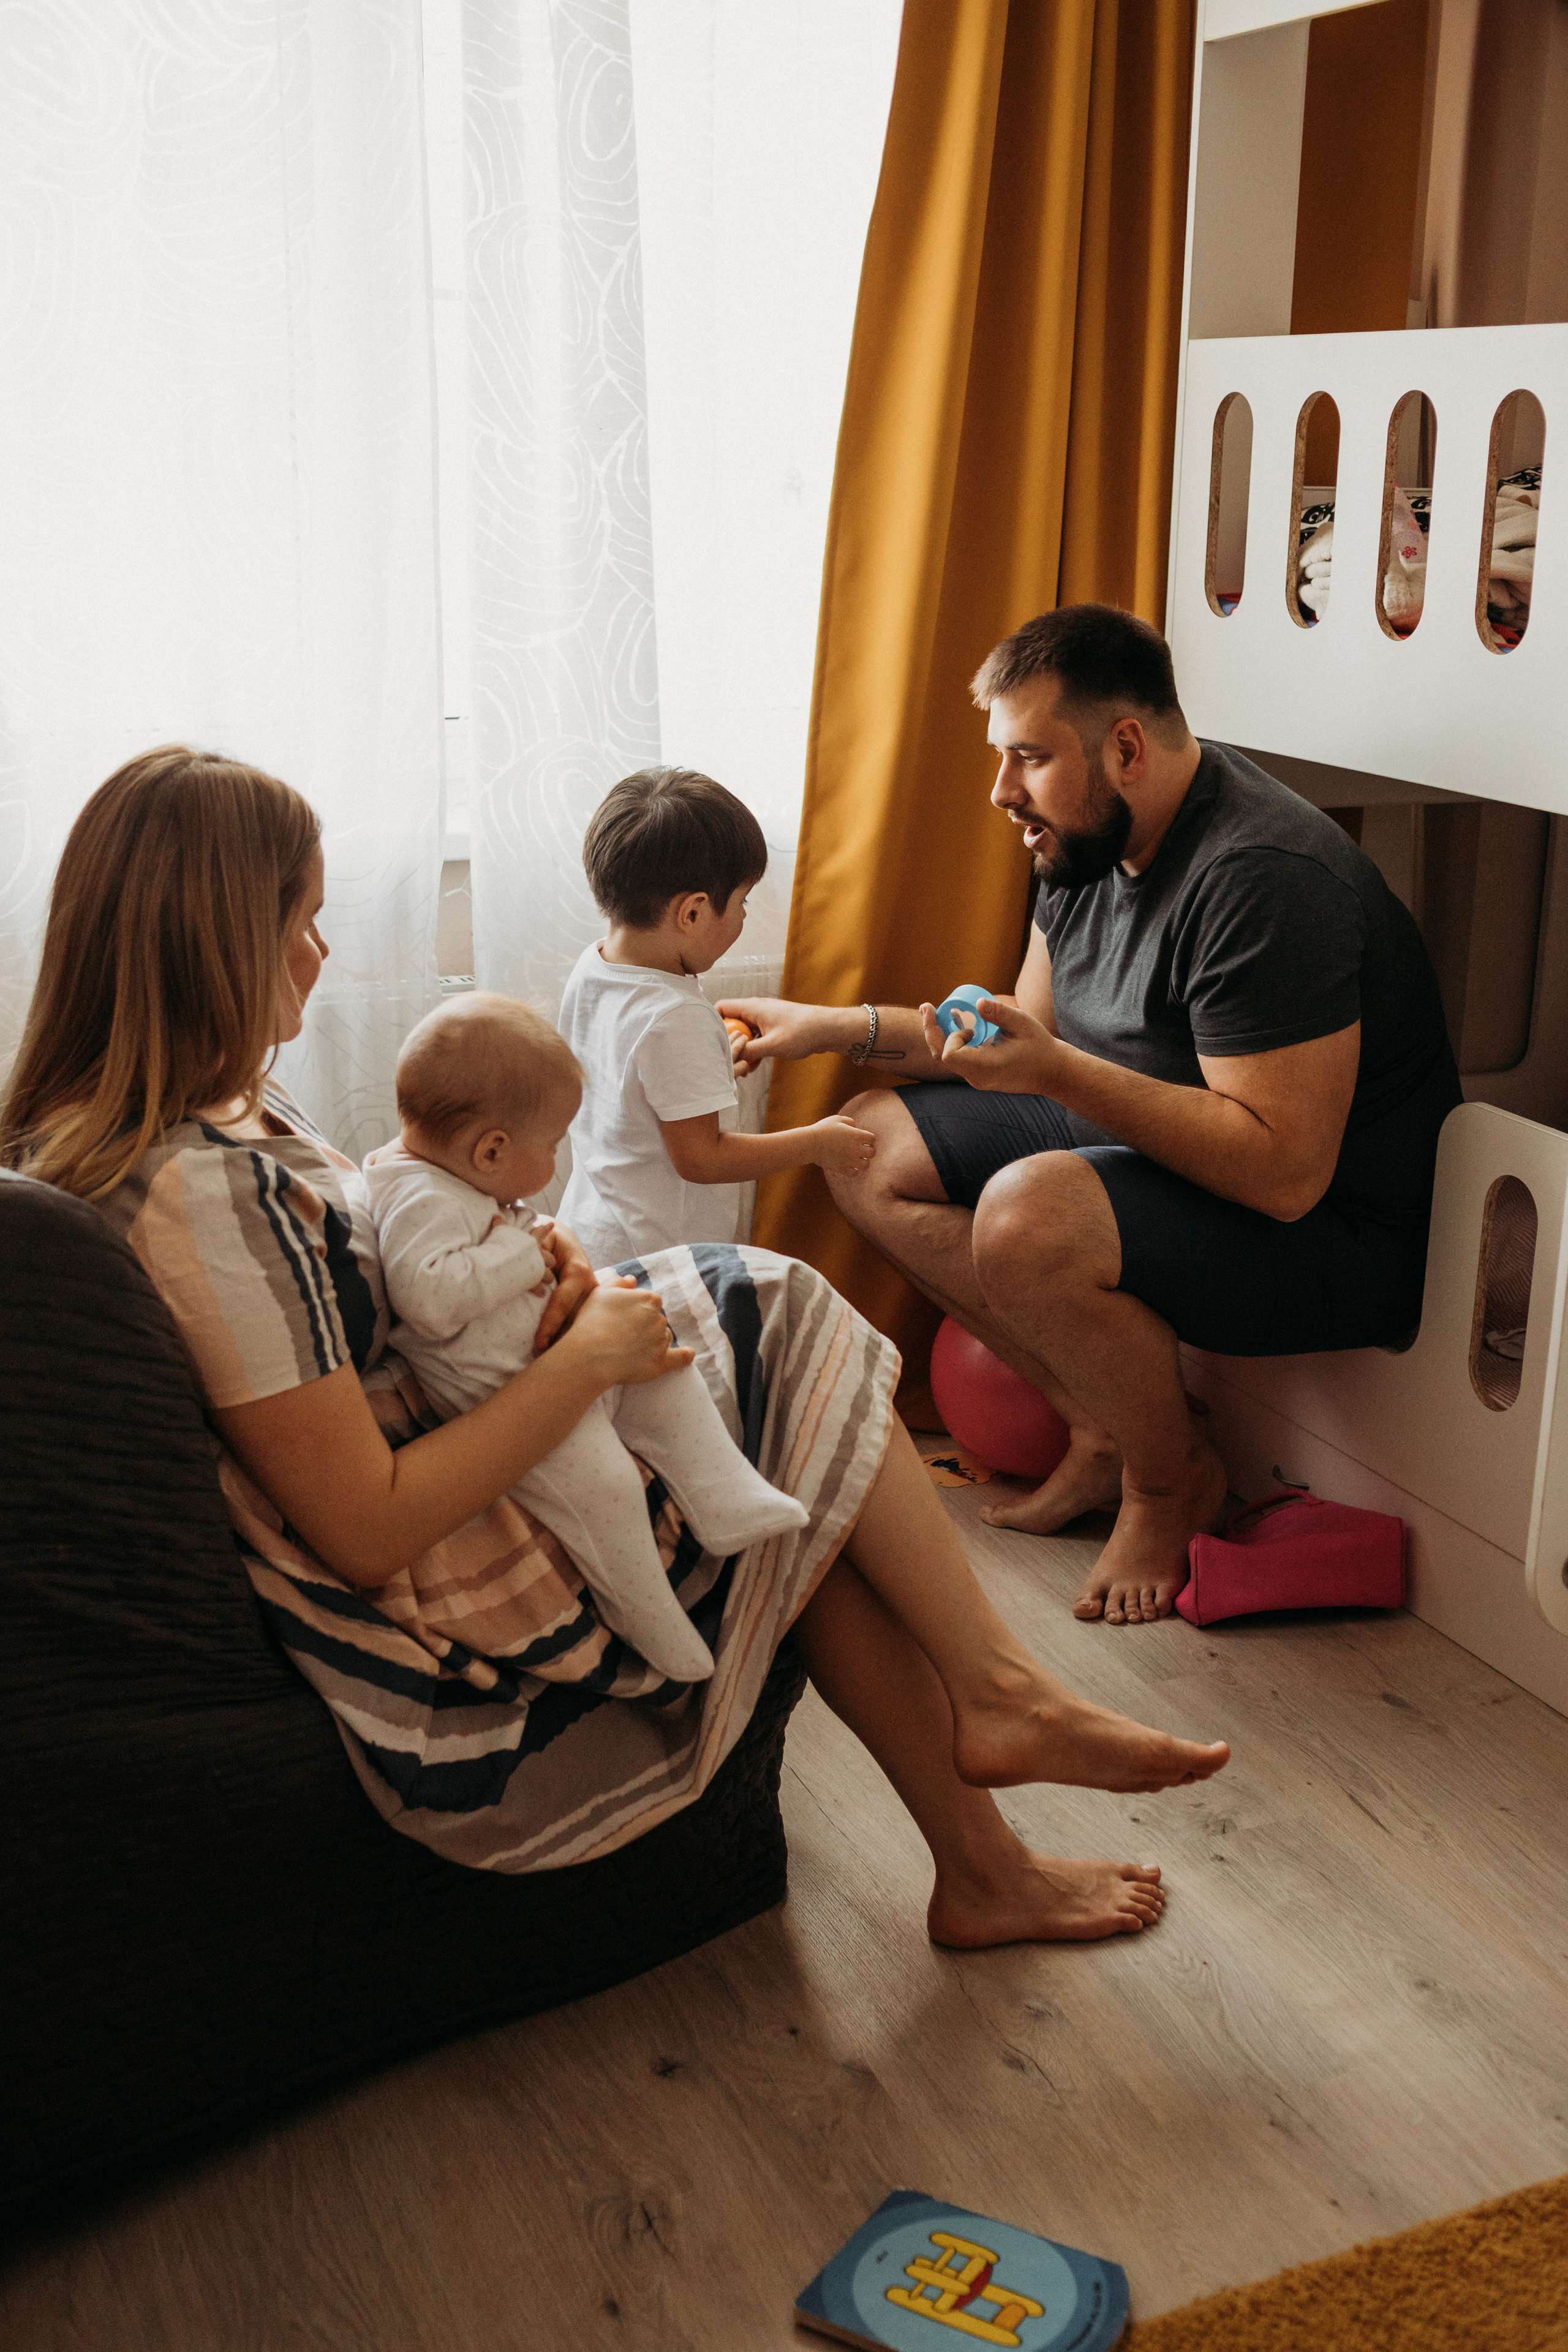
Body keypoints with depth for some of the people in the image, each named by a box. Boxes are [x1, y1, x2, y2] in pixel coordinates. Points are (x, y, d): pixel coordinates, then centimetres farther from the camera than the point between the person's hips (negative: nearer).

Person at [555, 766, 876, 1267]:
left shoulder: (590, 968, 3)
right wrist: (816, 1143, -11)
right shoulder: (677, 1019, -24)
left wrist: (716, 1054, 24)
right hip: (655, 1254, -9)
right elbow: (700, 1158, -19)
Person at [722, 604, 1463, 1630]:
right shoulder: (1091, 838, 2)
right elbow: (1033, 1037, 14)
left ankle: (1172, 1474, -5)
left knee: (1028, 1212, -35)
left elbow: (1284, 1174, -31)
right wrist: (839, 1026, 6)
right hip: (1150, 1151, 10)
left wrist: (1060, 1074, -32)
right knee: (875, 1146, 3)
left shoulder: (1263, 878, -27)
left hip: (1335, 1236, -10)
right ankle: (1107, 1429, 4)